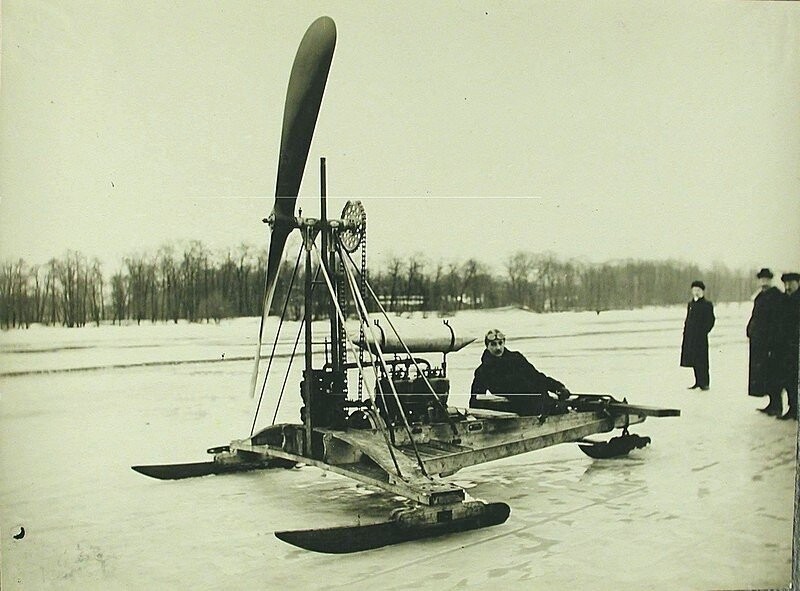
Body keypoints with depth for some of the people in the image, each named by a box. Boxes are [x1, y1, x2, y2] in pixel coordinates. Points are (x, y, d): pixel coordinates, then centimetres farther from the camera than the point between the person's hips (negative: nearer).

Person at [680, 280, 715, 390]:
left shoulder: (707, 305, -3)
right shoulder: (690, 304, 15)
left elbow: (710, 321, -6)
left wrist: (704, 332, -14)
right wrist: (686, 333, 9)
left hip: (701, 337, -6)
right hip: (690, 337, 6)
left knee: (701, 360, -5)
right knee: (694, 360, 9)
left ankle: (705, 383, 2)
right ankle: (698, 382, 18)